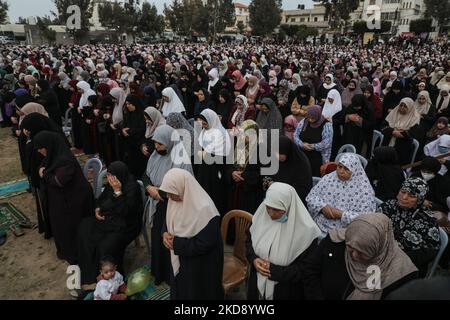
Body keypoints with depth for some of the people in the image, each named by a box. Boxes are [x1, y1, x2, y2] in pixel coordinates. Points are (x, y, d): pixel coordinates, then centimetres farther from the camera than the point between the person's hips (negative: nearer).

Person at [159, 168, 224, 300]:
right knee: (180, 291, 26)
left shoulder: (204, 209, -31)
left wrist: (175, 243, -22)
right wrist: (165, 234, -12)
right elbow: (169, 222, 9)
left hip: (201, 266, -7)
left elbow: (204, 244, -28)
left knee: (195, 294, 15)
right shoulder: (176, 200, -7)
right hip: (180, 260, 7)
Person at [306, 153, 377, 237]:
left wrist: (341, 214, -18)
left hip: (343, 232, -4)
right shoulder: (329, 178, 5)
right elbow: (311, 196, 7)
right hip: (318, 225, 4)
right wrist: (322, 206, -11)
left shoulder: (364, 189, -6)